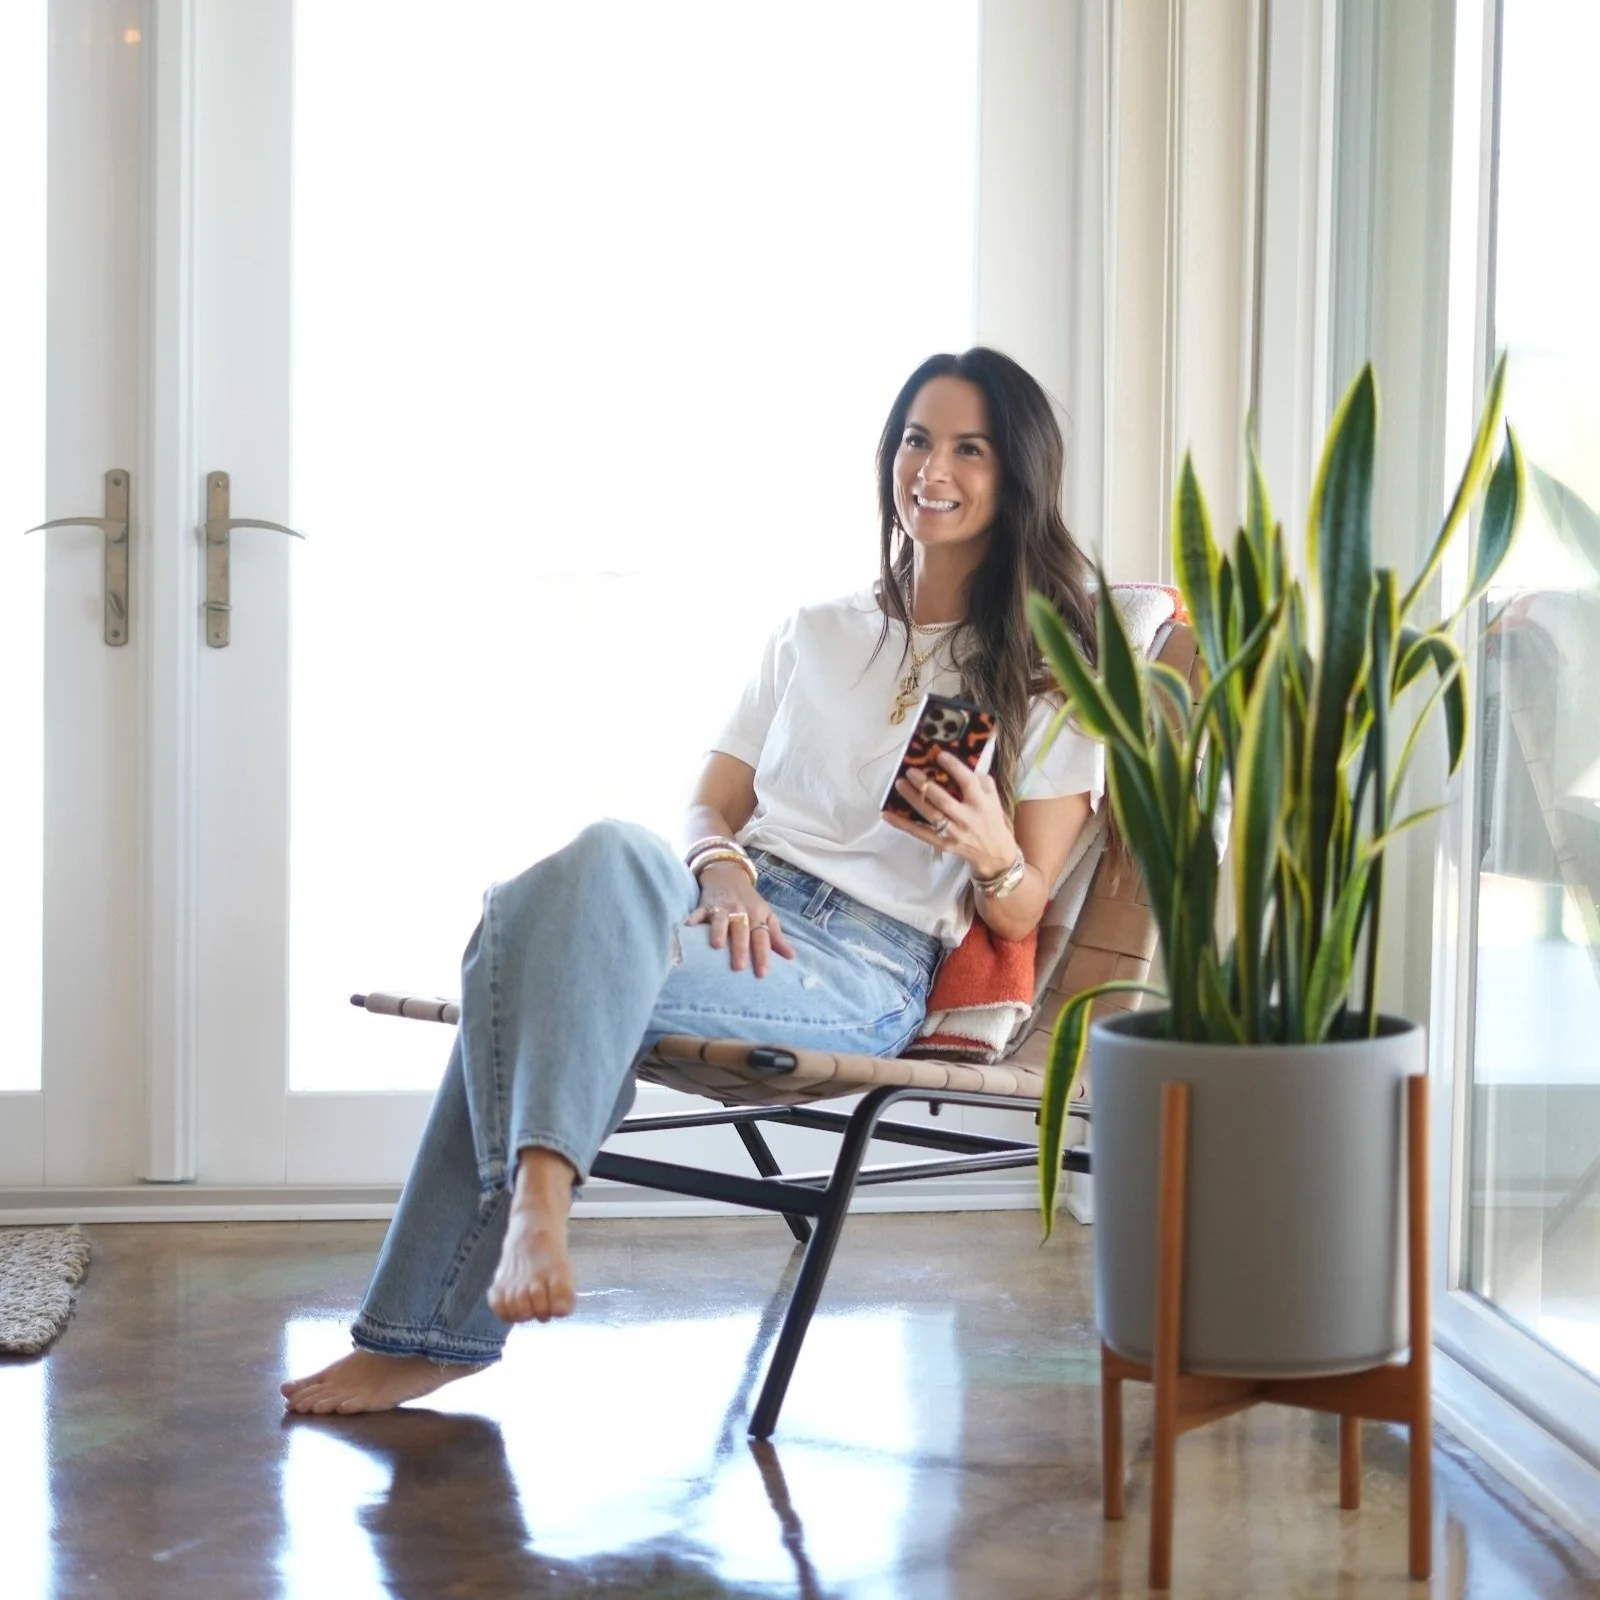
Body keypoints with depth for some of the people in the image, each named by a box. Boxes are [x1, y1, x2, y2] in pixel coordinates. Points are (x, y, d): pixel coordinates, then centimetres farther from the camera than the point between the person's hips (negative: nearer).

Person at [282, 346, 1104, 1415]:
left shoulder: (1049, 677, 10)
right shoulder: (817, 635, 24)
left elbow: (1019, 917, 6)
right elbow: (710, 808, 18)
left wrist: (992, 853, -17)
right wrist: (725, 873, -6)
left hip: (867, 970, -4)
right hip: (746, 913, 5)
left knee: (526, 957, -30)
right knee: (613, 853, -34)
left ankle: (432, 1326, -30)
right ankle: (536, 1196, -40)